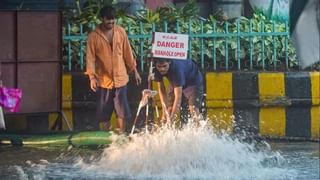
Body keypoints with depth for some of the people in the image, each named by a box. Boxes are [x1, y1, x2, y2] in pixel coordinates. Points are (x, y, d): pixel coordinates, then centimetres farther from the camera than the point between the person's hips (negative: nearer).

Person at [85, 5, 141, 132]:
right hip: (104, 80, -2)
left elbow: (127, 52, 8)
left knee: (122, 111, 3)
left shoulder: (121, 32, 1)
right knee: (104, 112, 7)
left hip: (120, 78, 2)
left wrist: (134, 71, 9)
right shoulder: (94, 36, -8)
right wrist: (92, 77, -18)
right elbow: (90, 57, -8)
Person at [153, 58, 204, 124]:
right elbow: (161, 88, -11)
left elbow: (178, 96, -43)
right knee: (169, 109, -3)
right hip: (174, 82, 6)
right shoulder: (156, 69, -25)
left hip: (193, 81, -6)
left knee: (193, 108, -24)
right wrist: (164, 108, -18)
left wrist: (172, 117, -45)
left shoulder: (176, 68, -42)